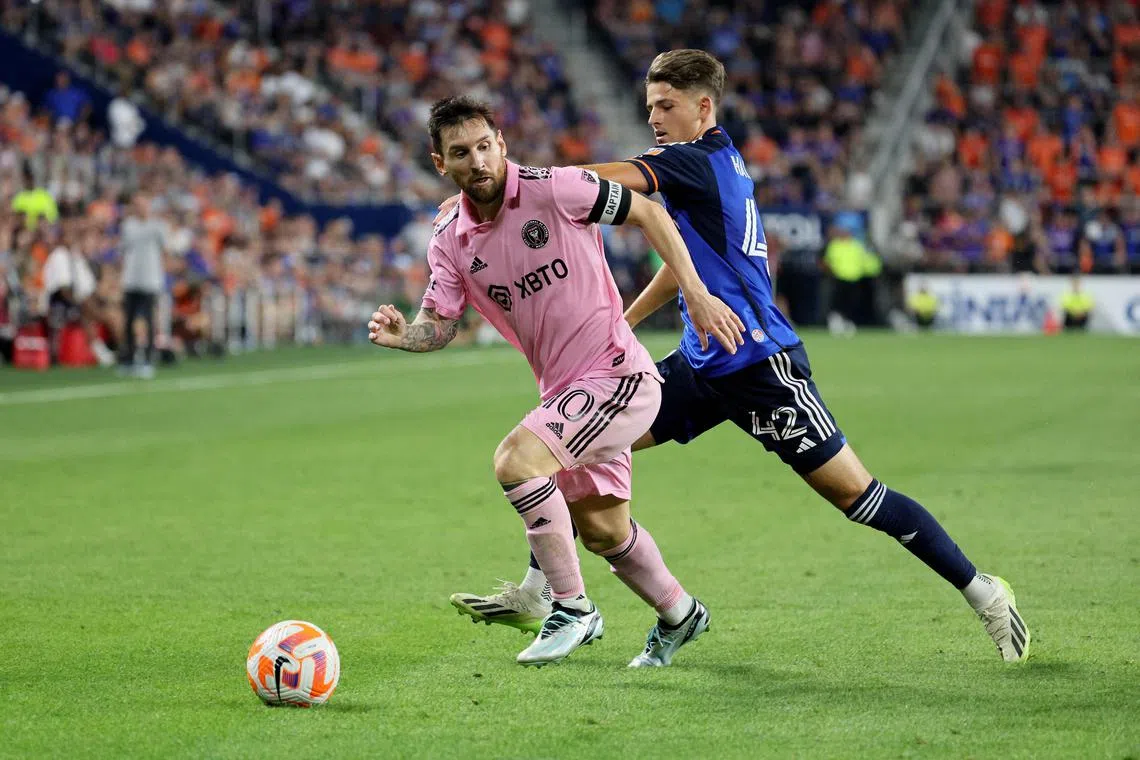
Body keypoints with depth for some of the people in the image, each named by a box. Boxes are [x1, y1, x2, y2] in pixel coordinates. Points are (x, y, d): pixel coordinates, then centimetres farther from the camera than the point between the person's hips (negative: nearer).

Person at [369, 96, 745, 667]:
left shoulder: (555, 190, -14)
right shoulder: (450, 242, 2)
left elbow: (648, 213, -5)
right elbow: (440, 325, 1)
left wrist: (695, 293, -10)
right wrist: (402, 334, -22)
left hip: (617, 373, -7)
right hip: (565, 392, 7)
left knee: (514, 460, -24)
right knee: (601, 530, 14)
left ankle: (573, 609, -13)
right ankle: (678, 614, 41)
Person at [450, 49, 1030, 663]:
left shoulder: (698, 161, -15)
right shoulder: (719, 161, 13)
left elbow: (607, 179, -29)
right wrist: (621, 324, 26)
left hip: (760, 364, -10)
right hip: (703, 363, 10)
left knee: (855, 493, -7)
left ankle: (982, 593, 5)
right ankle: (536, 595, 7)